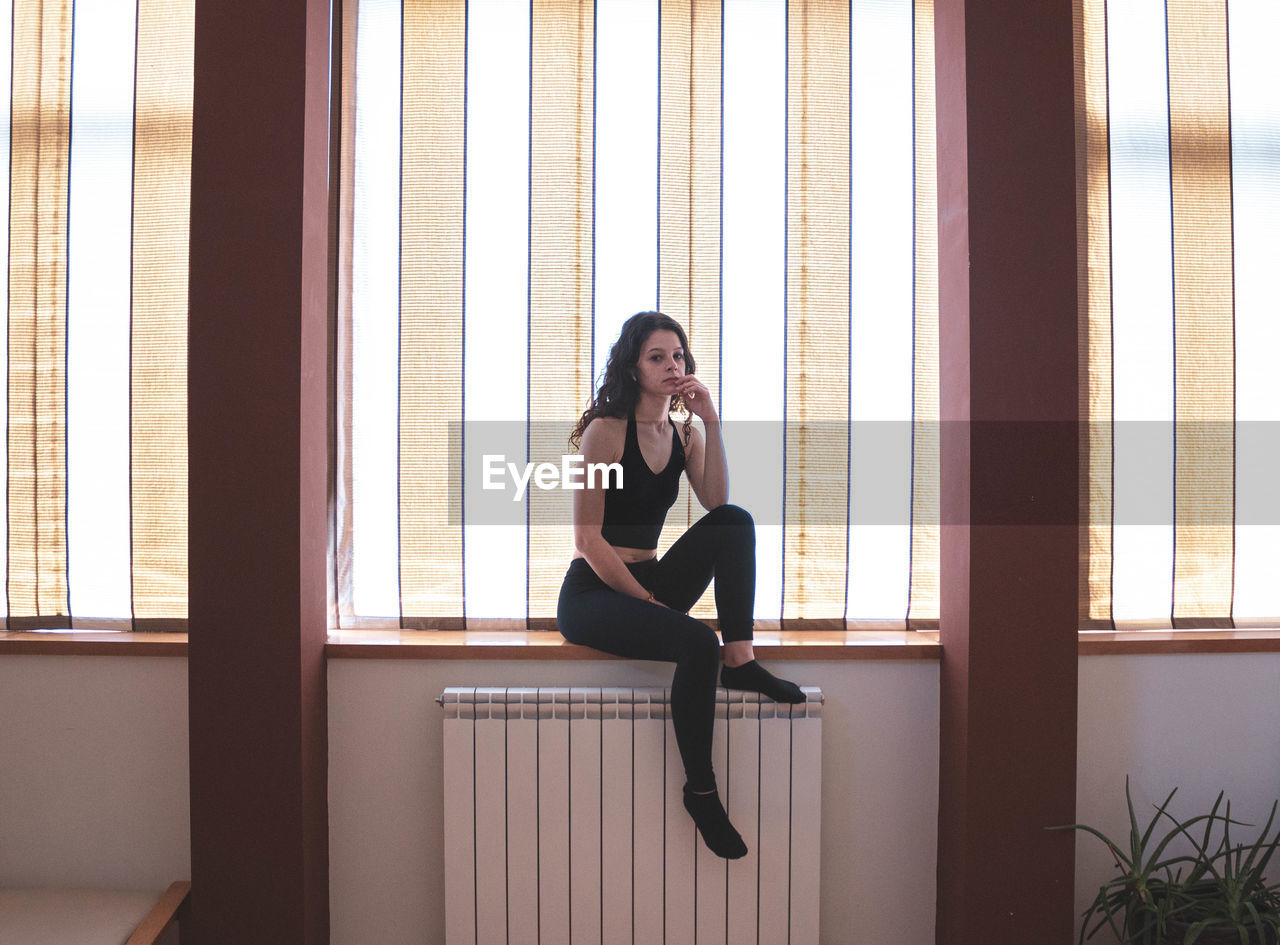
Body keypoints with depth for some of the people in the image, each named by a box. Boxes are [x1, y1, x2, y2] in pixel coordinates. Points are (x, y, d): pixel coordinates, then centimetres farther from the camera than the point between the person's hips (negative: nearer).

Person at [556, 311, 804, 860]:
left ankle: (740, 661, -16)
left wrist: (711, 424, -14)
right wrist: (647, 600, -16)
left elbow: (717, 504, -8)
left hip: (649, 583, 6)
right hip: (591, 595, -6)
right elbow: (588, 538, -14)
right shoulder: (606, 430, -10)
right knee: (697, 643, -31)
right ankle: (700, 792, -16)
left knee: (736, 522, -16)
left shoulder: (683, 434, 10)